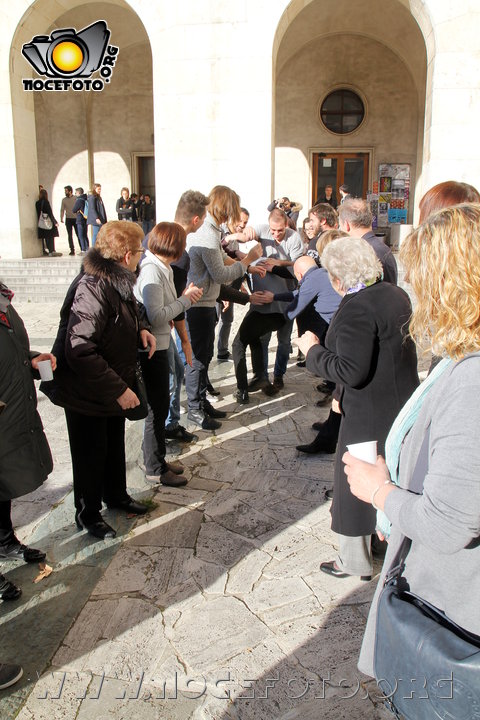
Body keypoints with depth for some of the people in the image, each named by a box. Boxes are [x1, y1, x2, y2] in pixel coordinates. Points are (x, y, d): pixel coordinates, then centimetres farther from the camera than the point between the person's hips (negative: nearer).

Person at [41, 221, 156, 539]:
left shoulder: (118, 281, 1)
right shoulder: (93, 289, -30)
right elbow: (79, 352, -34)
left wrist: (141, 330, -2)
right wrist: (118, 389, -29)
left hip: (114, 386, 9)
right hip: (86, 393, -9)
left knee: (115, 444, 25)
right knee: (91, 453, 10)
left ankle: (116, 494, 48)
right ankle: (88, 514, 32)